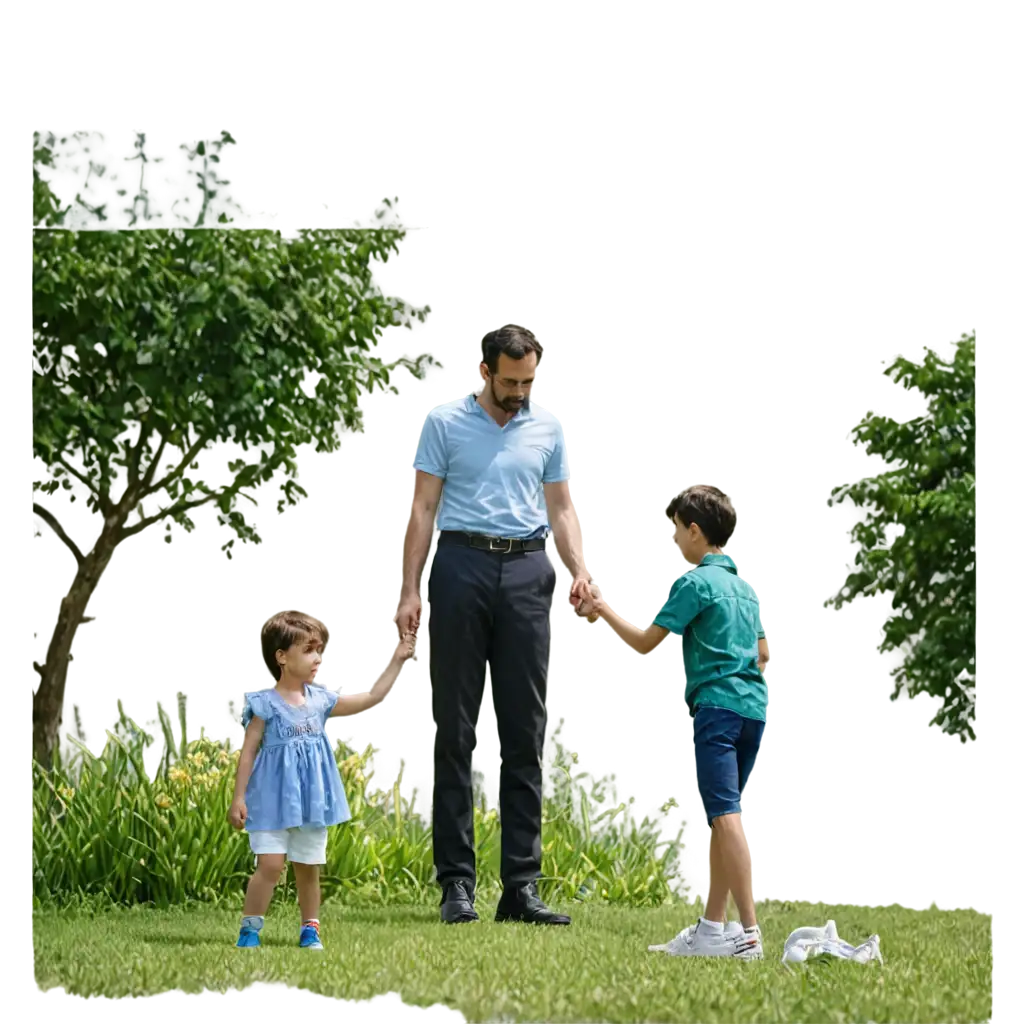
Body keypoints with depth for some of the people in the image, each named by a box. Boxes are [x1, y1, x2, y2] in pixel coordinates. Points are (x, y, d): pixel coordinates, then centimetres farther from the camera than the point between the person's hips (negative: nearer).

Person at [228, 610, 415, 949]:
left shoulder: (321, 700, 4)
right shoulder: (265, 704, -10)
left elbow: (371, 697, 11)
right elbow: (248, 752, -8)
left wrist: (396, 661, 7)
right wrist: (238, 799, -10)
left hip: (311, 799, 5)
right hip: (274, 796, -5)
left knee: (309, 867, 11)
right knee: (270, 864, -12)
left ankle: (310, 930, 22)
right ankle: (249, 929, -2)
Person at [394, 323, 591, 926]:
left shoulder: (549, 428, 12)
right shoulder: (444, 424, 3)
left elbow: (561, 509, 13)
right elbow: (422, 509, 0)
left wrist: (579, 570, -4)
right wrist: (409, 590, -8)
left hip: (528, 572, 3)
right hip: (462, 565, -3)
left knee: (526, 734, 1)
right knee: (455, 730, -1)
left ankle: (521, 884, 4)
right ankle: (457, 880, 3)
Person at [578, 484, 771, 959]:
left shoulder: (694, 583, -5)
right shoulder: (746, 586, 19)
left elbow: (643, 642, -7)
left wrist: (603, 609, 6)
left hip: (716, 704, -9)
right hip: (753, 706, 9)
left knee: (725, 814, -16)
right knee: (716, 817, 15)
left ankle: (749, 932, -26)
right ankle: (711, 929, 19)